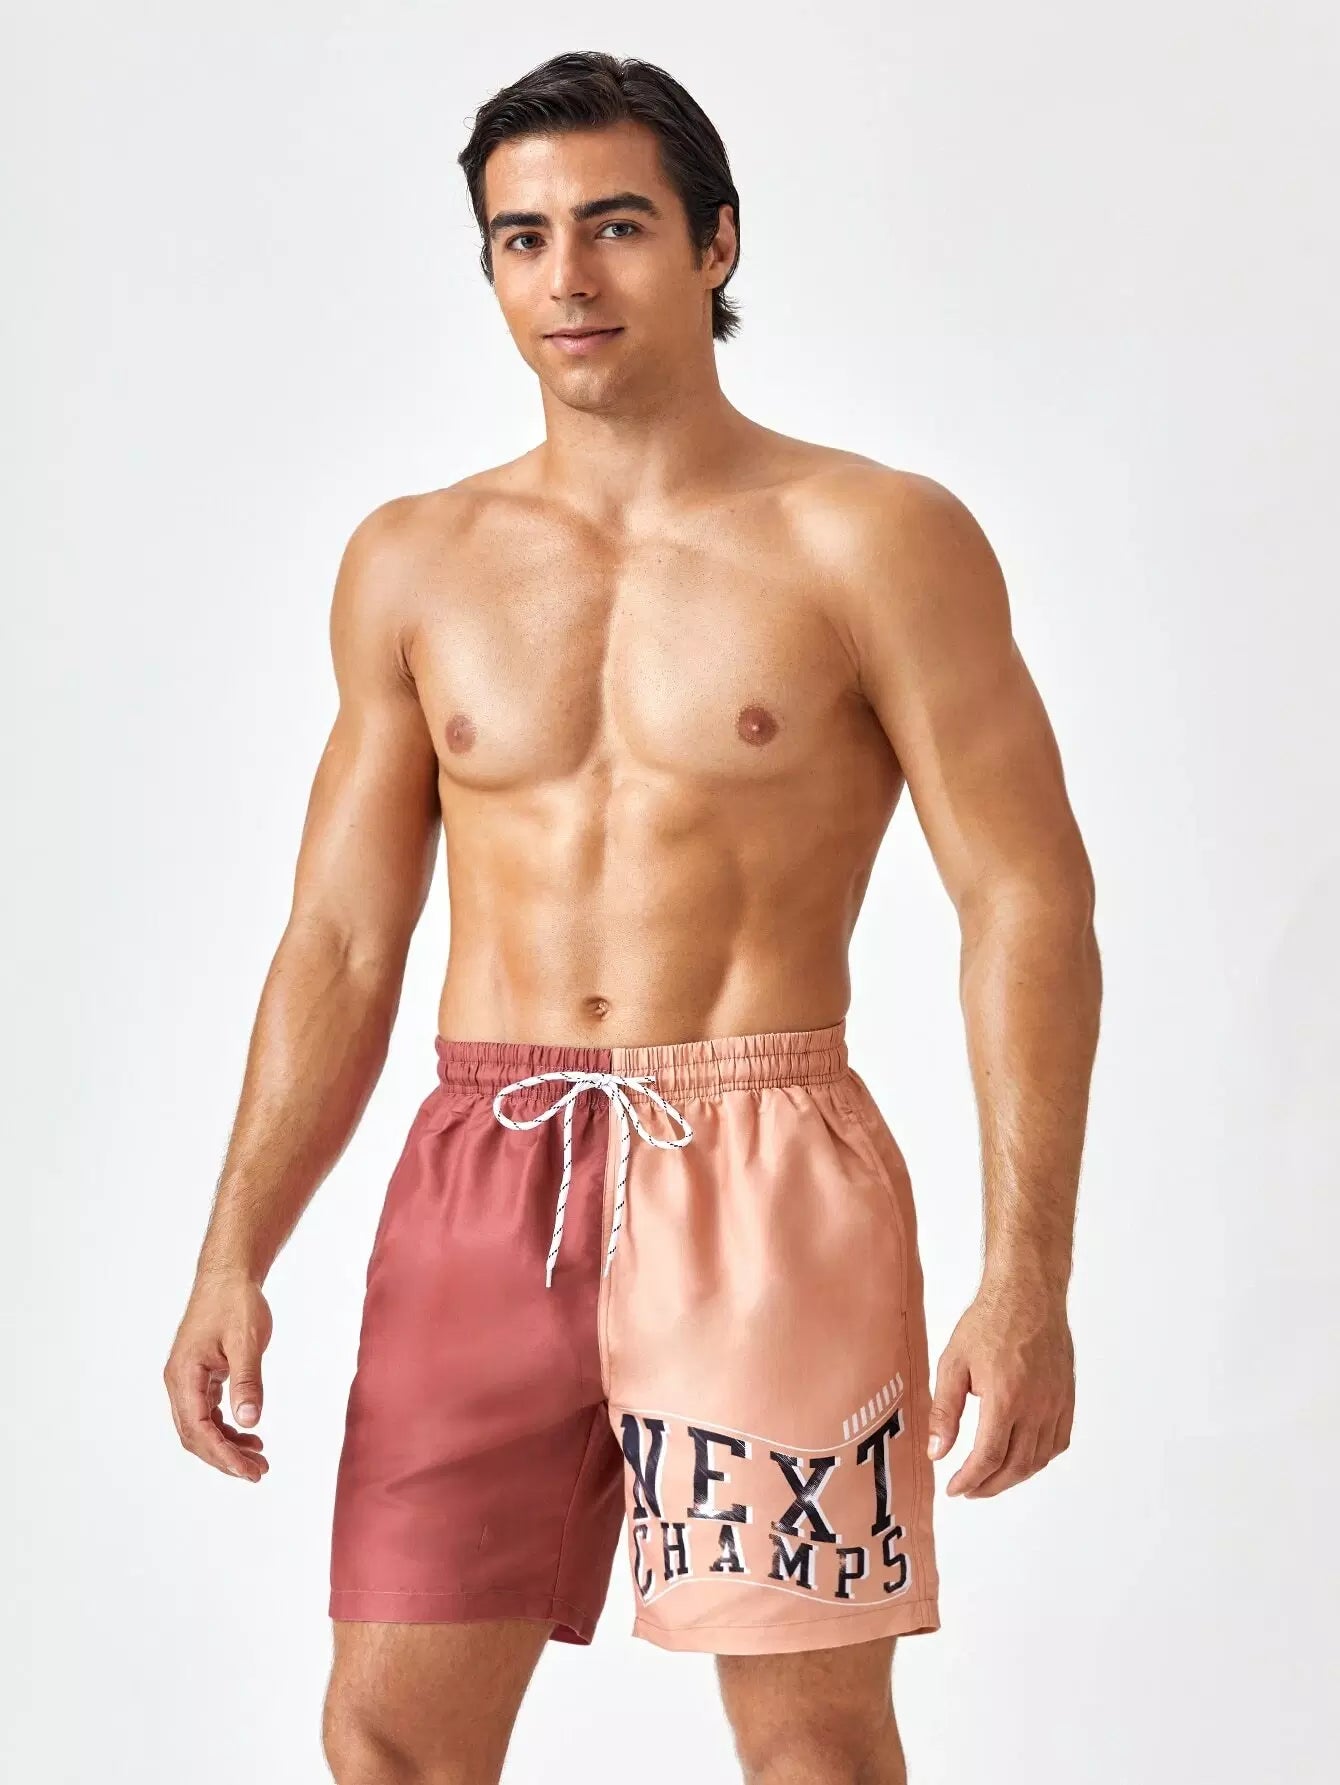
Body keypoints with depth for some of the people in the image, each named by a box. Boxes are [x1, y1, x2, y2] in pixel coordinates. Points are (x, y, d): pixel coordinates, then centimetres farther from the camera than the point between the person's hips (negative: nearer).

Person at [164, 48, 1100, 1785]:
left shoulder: (872, 541, 0)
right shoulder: (412, 563, 11)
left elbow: (1028, 904, -4)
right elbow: (340, 944, 12)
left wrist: (1028, 1279, -13)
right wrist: (234, 1257, 3)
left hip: (759, 1183, -3)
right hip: (480, 1181, 3)